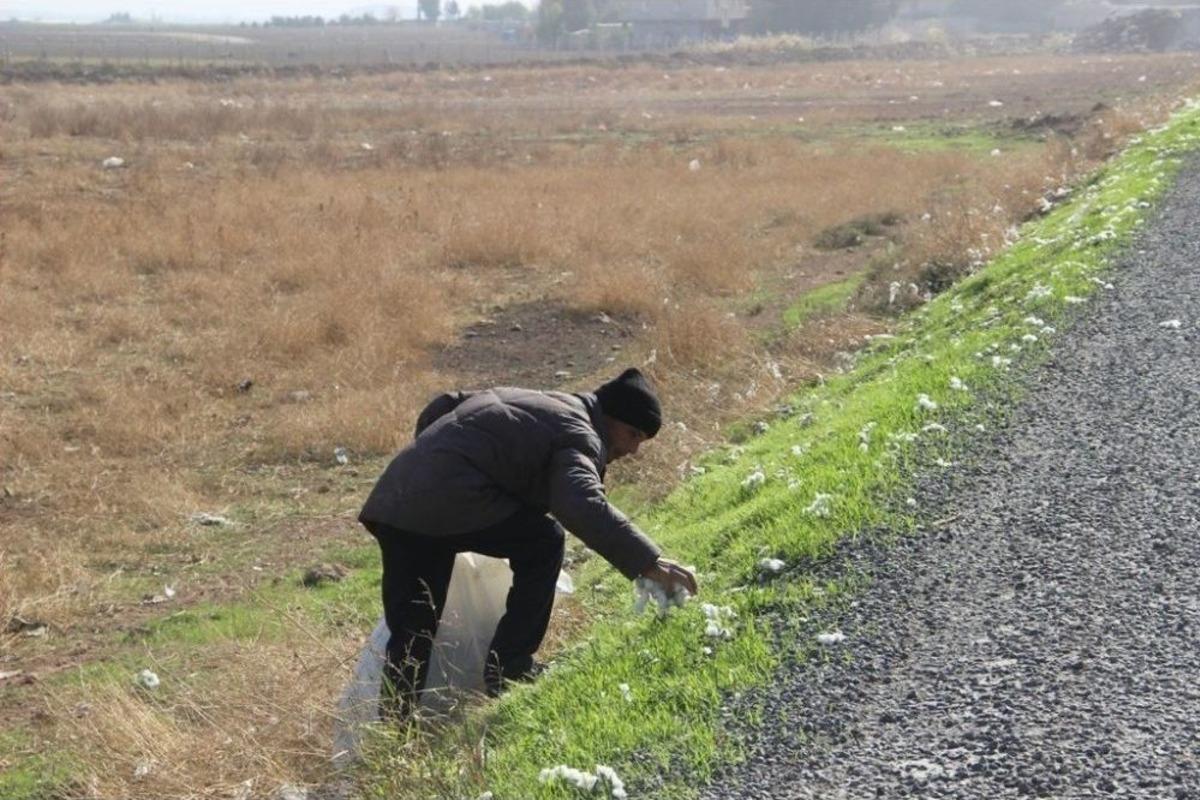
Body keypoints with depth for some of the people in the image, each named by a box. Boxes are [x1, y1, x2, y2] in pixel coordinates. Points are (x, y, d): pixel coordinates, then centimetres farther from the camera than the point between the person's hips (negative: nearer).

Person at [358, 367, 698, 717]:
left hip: (392, 501, 9)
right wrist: (649, 562, -25)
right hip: (448, 503, -9)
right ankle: (508, 673, 8)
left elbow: (437, 408, 32)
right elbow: (582, 506, -22)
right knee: (544, 544, 8)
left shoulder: (525, 400, 28)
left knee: (411, 635, 10)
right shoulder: (578, 435, -1)